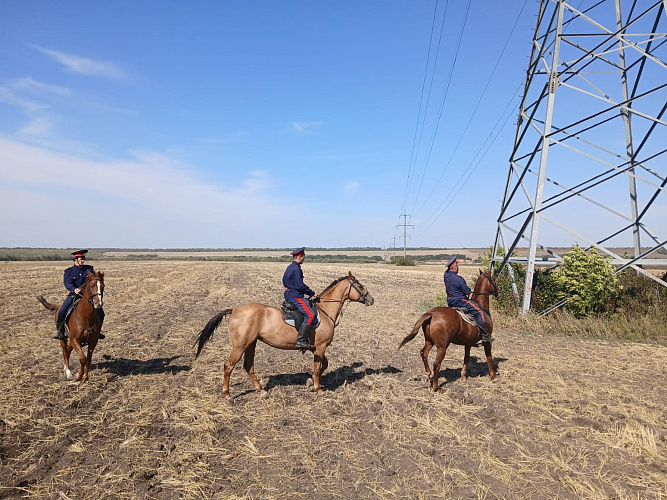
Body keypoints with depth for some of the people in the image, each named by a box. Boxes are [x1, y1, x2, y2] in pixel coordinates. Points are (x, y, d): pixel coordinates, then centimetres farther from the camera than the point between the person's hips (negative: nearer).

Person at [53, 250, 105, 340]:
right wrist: (74, 289, -33)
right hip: (73, 295, -1)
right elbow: (67, 283, -13)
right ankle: (60, 331, 3)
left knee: (100, 312, -9)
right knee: (61, 312, -19)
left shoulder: (89, 269, 9)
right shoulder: (69, 271, 3)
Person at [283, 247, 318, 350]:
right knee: (310, 314, -19)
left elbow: (284, 281, 25)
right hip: (295, 296, -11)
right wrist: (312, 294, -9)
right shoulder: (296, 269, -17)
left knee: (311, 306, 21)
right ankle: (301, 340, -23)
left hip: (288, 294, 11)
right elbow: (301, 286, -20)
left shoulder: (290, 268, 15)